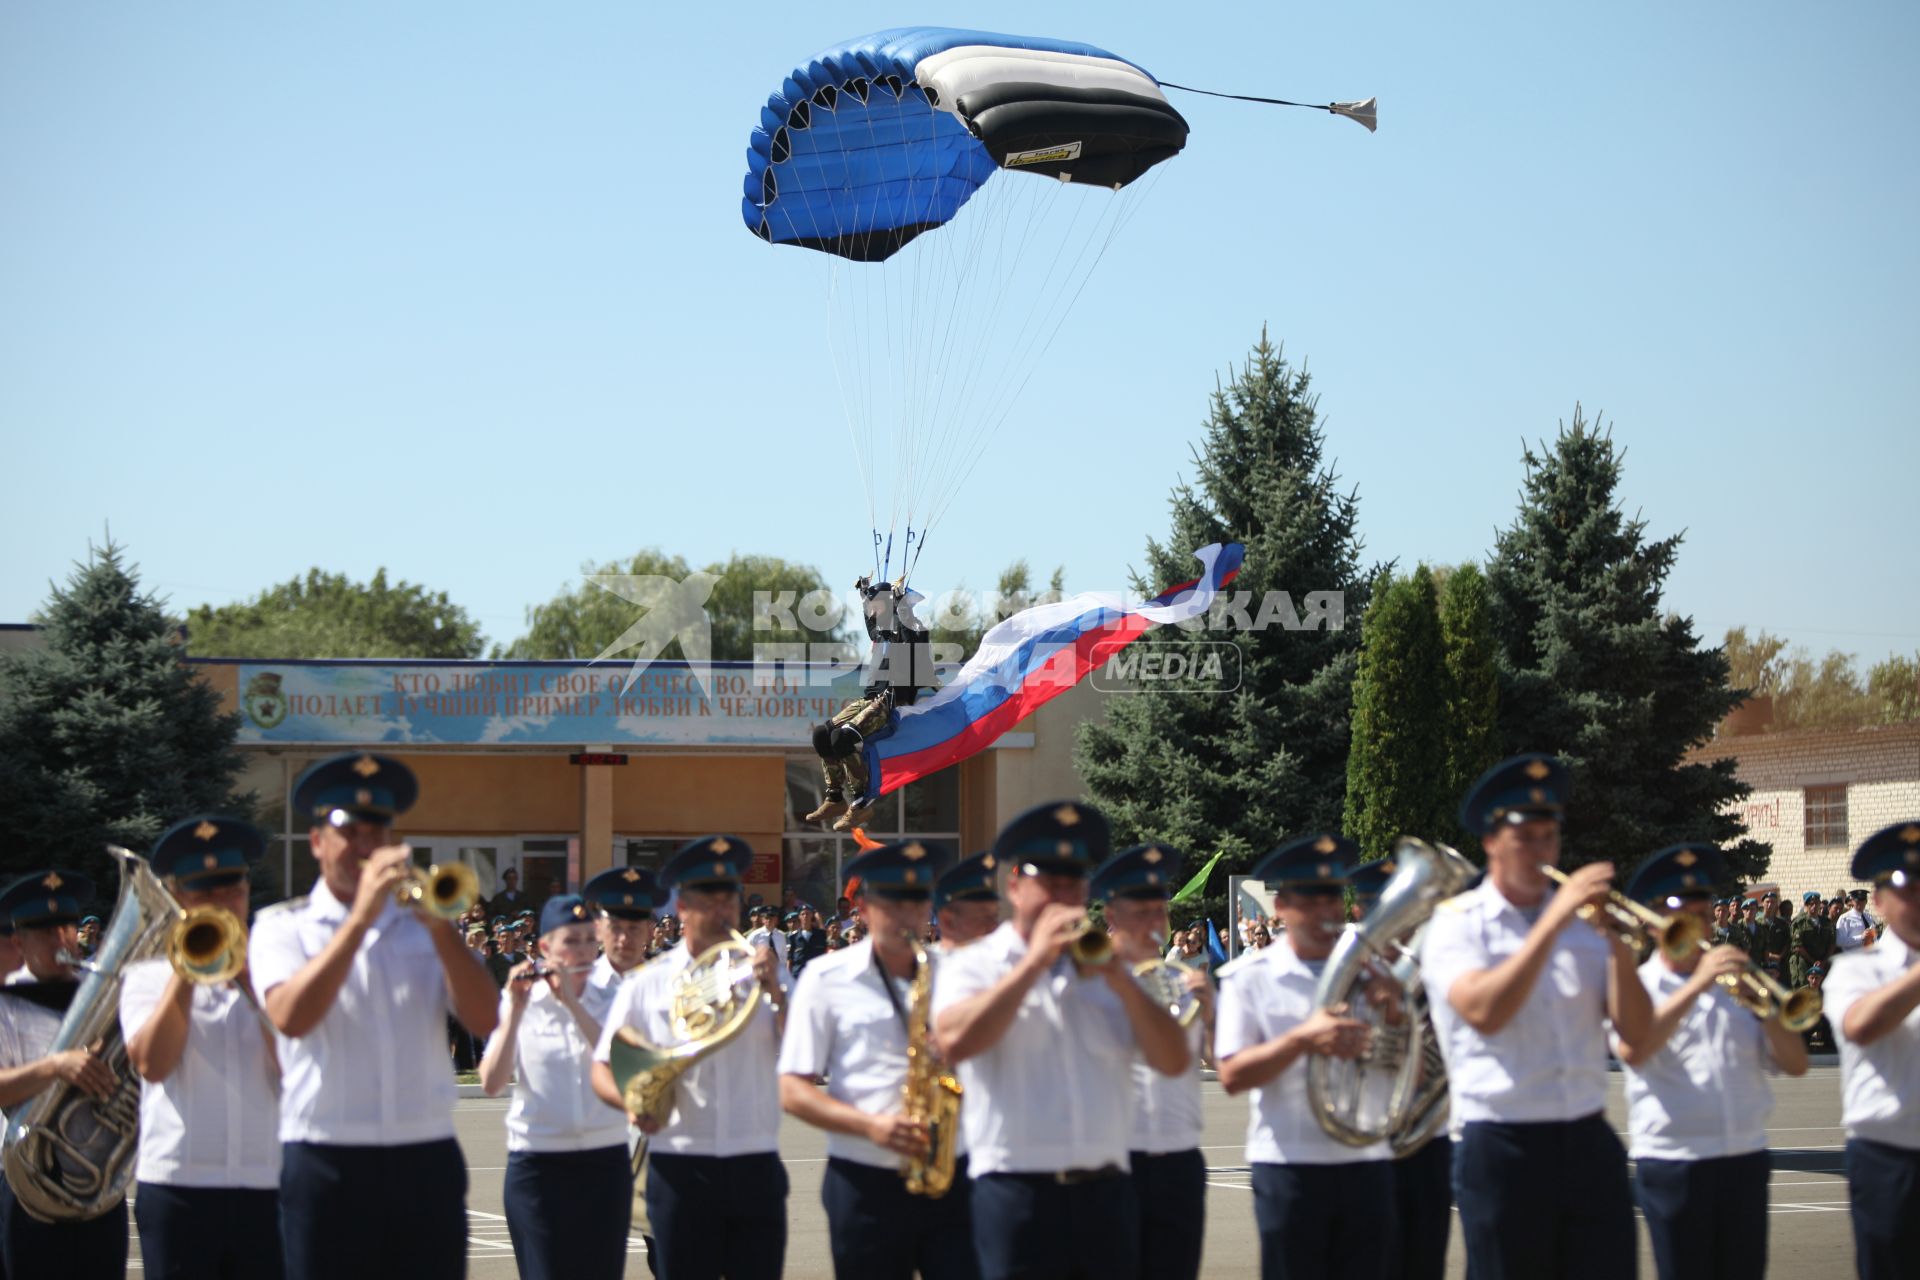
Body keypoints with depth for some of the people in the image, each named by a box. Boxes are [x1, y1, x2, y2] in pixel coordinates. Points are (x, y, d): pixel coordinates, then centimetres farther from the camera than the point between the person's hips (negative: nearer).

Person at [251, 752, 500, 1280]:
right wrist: (361, 917, -17)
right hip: (327, 1163, -2)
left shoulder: (422, 926, 13)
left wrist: (439, 925, -12)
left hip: (427, 1161, 3)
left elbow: (485, 1020, -1)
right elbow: (291, 1017, -15)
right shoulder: (282, 928, 5)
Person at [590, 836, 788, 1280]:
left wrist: (775, 994, -15)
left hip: (756, 1168, 1)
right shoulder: (647, 984, 4)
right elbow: (602, 1068, 7)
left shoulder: (763, 973, 8)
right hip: (681, 1171, -1)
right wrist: (632, 1101, -13)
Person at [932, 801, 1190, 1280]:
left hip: (1105, 1191, 4)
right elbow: (955, 1041, -17)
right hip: (1018, 1192, -4)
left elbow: (1173, 1061, 7)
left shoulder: (1103, 969, 17)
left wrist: (1118, 978, -6)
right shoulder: (972, 967, 5)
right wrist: (1036, 961, -13)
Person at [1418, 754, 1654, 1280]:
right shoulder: (1456, 922, 0)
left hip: (1589, 1143, 4)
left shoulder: (1582, 923, 13)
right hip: (1503, 1151, -4)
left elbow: (1636, 1032, 4)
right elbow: (1483, 1012, -20)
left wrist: (1619, 946, -11)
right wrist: (1553, 923, -21)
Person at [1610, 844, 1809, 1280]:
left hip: (1746, 1159, 4)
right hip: (1672, 1160, -4)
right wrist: (1696, 985, -22)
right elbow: (1633, 1051, -22)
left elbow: (1795, 1064, 8)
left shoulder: (1735, 985, 14)